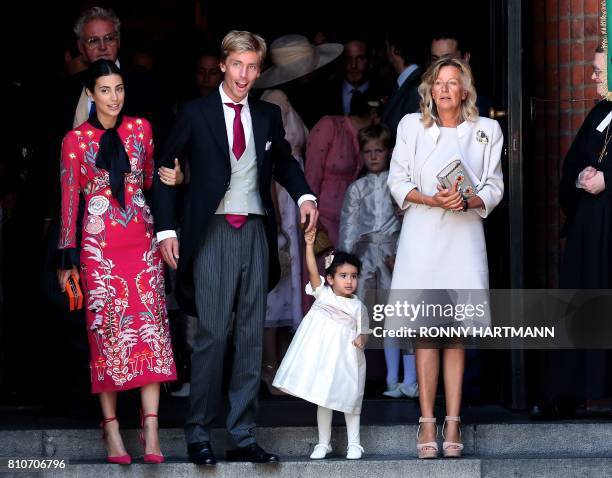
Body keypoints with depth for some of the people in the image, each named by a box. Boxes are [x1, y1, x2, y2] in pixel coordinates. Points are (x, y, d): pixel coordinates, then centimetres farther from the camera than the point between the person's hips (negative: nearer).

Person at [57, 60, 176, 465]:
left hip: (143, 240, 2)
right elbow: (69, 200, 2)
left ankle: (151, 428, -6)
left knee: (150, 328, -5)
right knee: (107, 331, -1)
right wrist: (69, 258, 1)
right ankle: (112, 428, 3)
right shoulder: (76, 140, 1)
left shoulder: (140, 129, 8)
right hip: (99, 245, -2)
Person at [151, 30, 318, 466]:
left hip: (255, 233, 4)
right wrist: (165, 229, -5)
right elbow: (165, 171, 3)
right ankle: (199, 434, 0)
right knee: (213, 334, -9)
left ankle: (243, 437, 8)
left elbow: (284, 163, 25)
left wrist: (303, 194, 5)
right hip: (213, 232, -4)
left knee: (251, 337, 4)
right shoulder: (195, 114, 1)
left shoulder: (269, 116, 11)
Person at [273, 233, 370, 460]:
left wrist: (361, 340, -14)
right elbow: (313, 271, -13)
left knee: (349, 398, 3)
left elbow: (363, 331, 9)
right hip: (321, 354, 0)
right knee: (322, 399, 7)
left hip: (345, 358, 0)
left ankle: (354, 444, 13)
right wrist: (309, 245, -24)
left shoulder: (357, 306, 2)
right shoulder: (323, 293, 0)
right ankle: (323, 443, 17)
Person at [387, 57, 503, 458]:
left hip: (464, 236, 1)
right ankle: (427, 423, -5)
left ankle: (453, 424, 0)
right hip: (422, 234, -1)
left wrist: (467, 201, -12)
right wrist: (432, 199, -12)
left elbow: (494, 186, 8)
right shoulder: (411, 126, 9)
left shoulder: (487, 131, 10)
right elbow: (398, 181, 5)